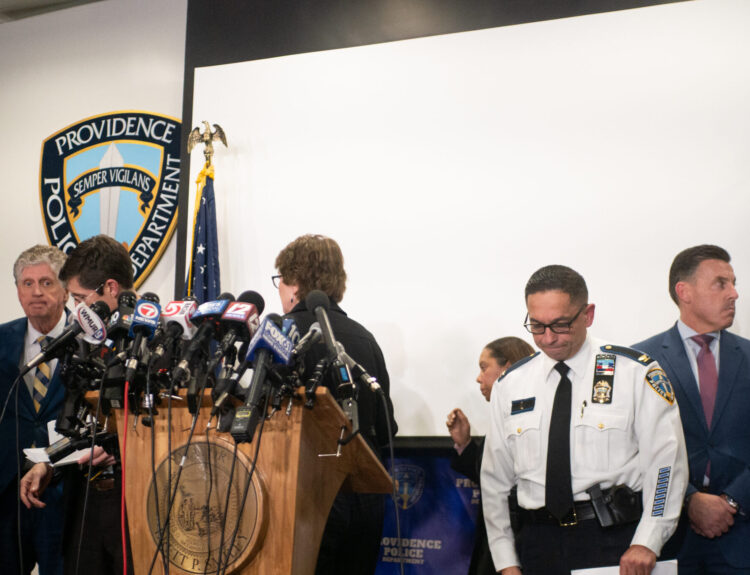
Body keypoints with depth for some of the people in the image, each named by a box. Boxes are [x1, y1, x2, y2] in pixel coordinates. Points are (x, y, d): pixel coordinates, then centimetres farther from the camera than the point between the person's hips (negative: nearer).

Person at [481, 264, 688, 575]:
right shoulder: (510, 384, 8)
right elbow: (495, 480, 11)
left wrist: (646, 543, -18)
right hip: (540, 542, 3)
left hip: (616, 541, -3)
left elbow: (666, 462, -7)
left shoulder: (637, 374, -2)